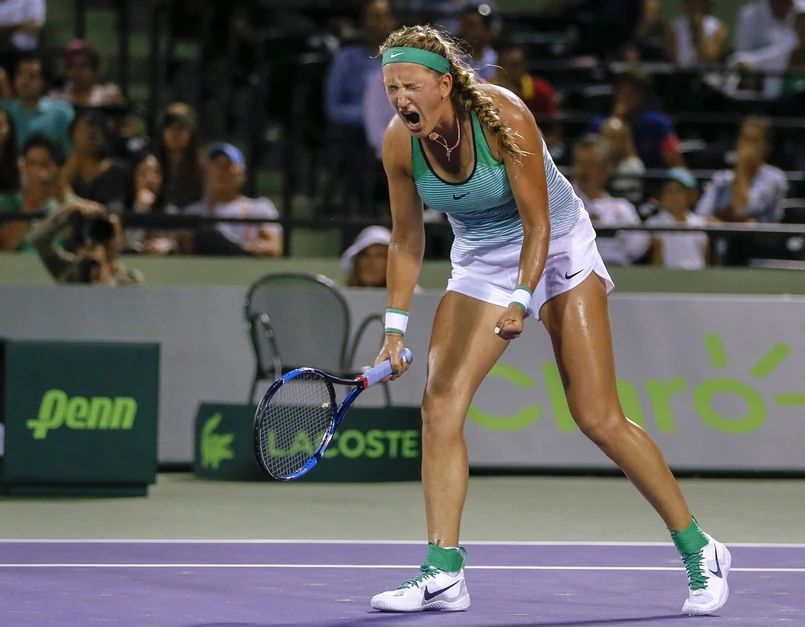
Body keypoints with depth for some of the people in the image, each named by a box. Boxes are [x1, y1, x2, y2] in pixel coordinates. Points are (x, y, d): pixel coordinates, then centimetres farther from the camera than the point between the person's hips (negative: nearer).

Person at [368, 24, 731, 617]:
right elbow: (407, 241, 0)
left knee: (598, 418, -9)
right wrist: (396, 327, -5)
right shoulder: (400, 144, -14)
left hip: (558, 248, -4)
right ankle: (443, 573, -15)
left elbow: (537, 224, -24)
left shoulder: (503, 116, -28)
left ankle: (698, 550, 4)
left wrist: (521, 300, -36)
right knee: (441, 401, -15)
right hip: (480, 262, 4)